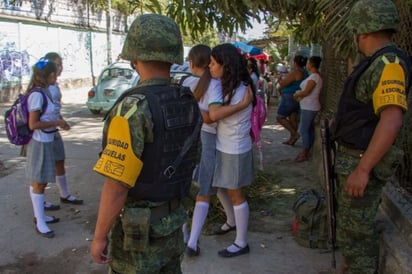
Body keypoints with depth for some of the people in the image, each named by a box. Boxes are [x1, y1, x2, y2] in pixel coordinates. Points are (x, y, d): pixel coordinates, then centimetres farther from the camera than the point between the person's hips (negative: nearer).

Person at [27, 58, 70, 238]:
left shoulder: (44, 92, 8)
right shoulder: (37, 94, -20)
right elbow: (33, 124, -22)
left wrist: (58, 121, 5)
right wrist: (56, 123, -16)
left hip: (46, 142, 9)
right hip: (40, 144, -9)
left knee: (40, 182, 17)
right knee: (38, 183, 0)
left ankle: (40, 216, 30)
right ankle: (40, 223, 10)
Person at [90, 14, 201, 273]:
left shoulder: (134, 109, -27)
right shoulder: (189, 104, -1)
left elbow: (117, 186, -25)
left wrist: (99, 236, -12)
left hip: (139, 227, -7)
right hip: (173, 219, 7)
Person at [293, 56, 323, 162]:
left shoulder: (314, 76, -19)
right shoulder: (316, 75, 12)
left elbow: (306, 92, -21)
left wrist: (296, 95, -4)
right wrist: (299, 95, 2)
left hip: (309, 108, -10)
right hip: (309, 107, 10)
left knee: (304, 130, -5)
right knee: (309, 129, 14)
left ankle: (305, 154, 1)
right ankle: (306, 151, 22)